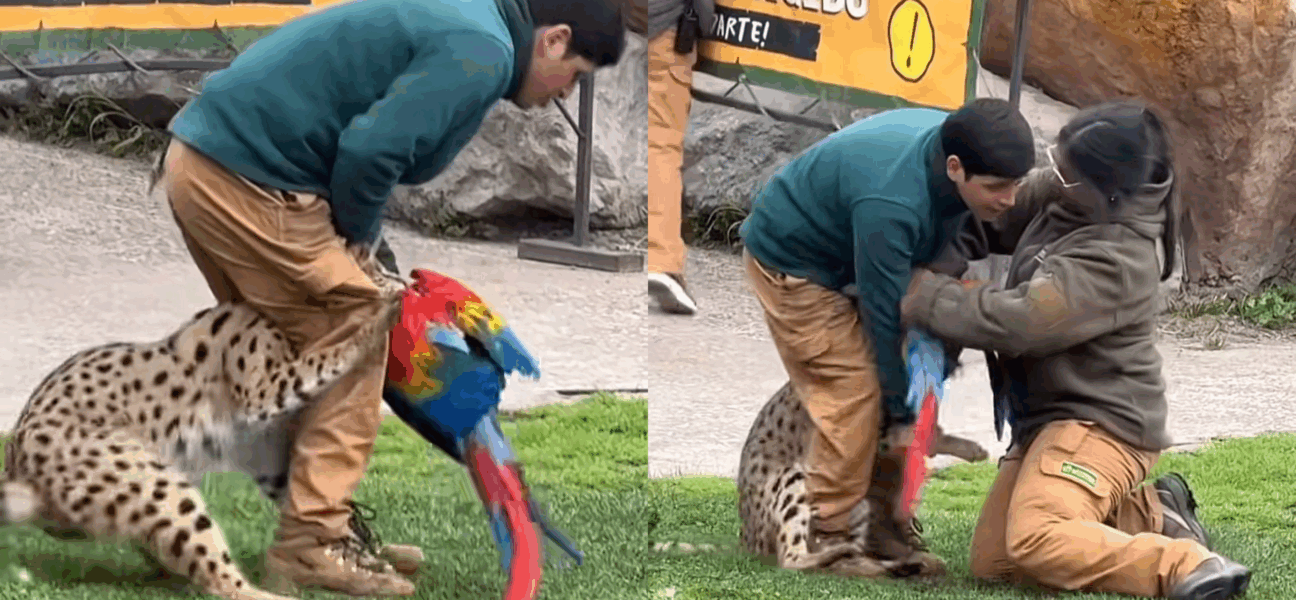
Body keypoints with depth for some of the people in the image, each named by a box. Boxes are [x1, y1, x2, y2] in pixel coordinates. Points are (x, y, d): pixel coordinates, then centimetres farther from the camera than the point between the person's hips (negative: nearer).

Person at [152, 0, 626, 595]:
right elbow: (371, 147, -21)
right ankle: (314, 542, -3)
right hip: (245, 178, -10)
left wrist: (350, 238, 14)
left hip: (200, 154, 10)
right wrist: (354, 234, -3)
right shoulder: (482, 54, -12)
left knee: (282, 343, 20)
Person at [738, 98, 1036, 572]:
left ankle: (886, 522, 9)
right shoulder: (890, 203, -41)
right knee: (853, 393, -15)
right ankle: (829, 539, -7)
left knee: (901, 382, 1)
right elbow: (884, 316, -30)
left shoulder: (952, 142, -16)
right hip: (790, 261, -8)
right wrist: (904, 412, -21)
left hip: (847, 258, 8)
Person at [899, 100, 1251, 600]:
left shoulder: (1116, 260, -24)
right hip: (1049, 417, 10)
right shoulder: (1056, 197, 1)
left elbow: (1017, 320, -28)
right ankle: (1147, 513, 17)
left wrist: (926, 297, -17)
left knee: (1036, 541, -31)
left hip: (1099, 422, -10)